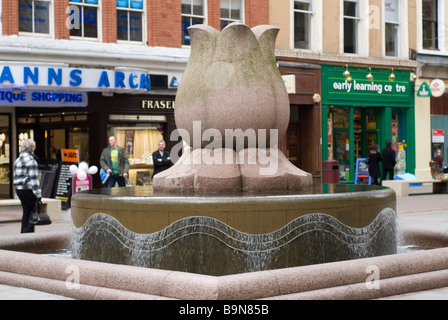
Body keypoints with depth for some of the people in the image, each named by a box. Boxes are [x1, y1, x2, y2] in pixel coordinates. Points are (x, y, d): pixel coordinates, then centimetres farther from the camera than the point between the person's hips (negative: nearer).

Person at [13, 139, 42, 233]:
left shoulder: (17, 160, 13)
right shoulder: (31, 160, -13)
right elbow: (33, 179, -16)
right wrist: (38, 194, -16)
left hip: (18, 189, 8)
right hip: (28, 189, -8)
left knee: (26, 211, 14)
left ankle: (23, 232, 14)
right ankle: (29, 231, -4)